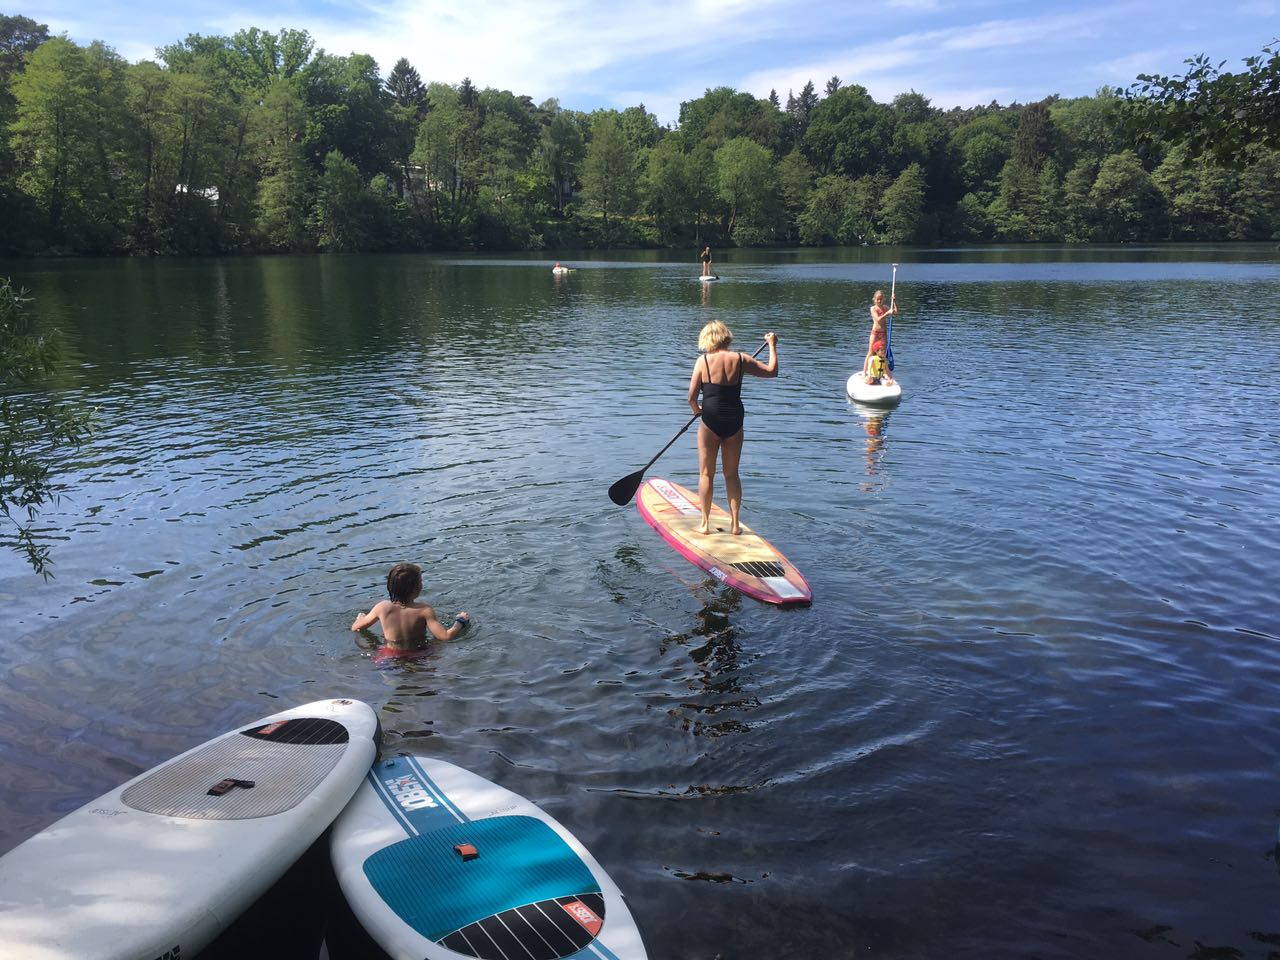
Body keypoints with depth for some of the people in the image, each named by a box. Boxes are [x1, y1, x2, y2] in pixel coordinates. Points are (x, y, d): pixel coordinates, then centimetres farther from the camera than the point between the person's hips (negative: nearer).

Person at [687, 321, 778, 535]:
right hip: (734, 421, 3)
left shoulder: (703, 361, -6)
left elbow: (691, 397, -6)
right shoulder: (740, 359, 0)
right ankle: (735, 524, 15)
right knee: (732, 474, 14)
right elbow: (772, 371, 10)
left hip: (711, 421, -2)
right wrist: (772, 345, 23)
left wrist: (696, 409, 16)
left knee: (706, 474, 9)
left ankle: (705, 523, 12)